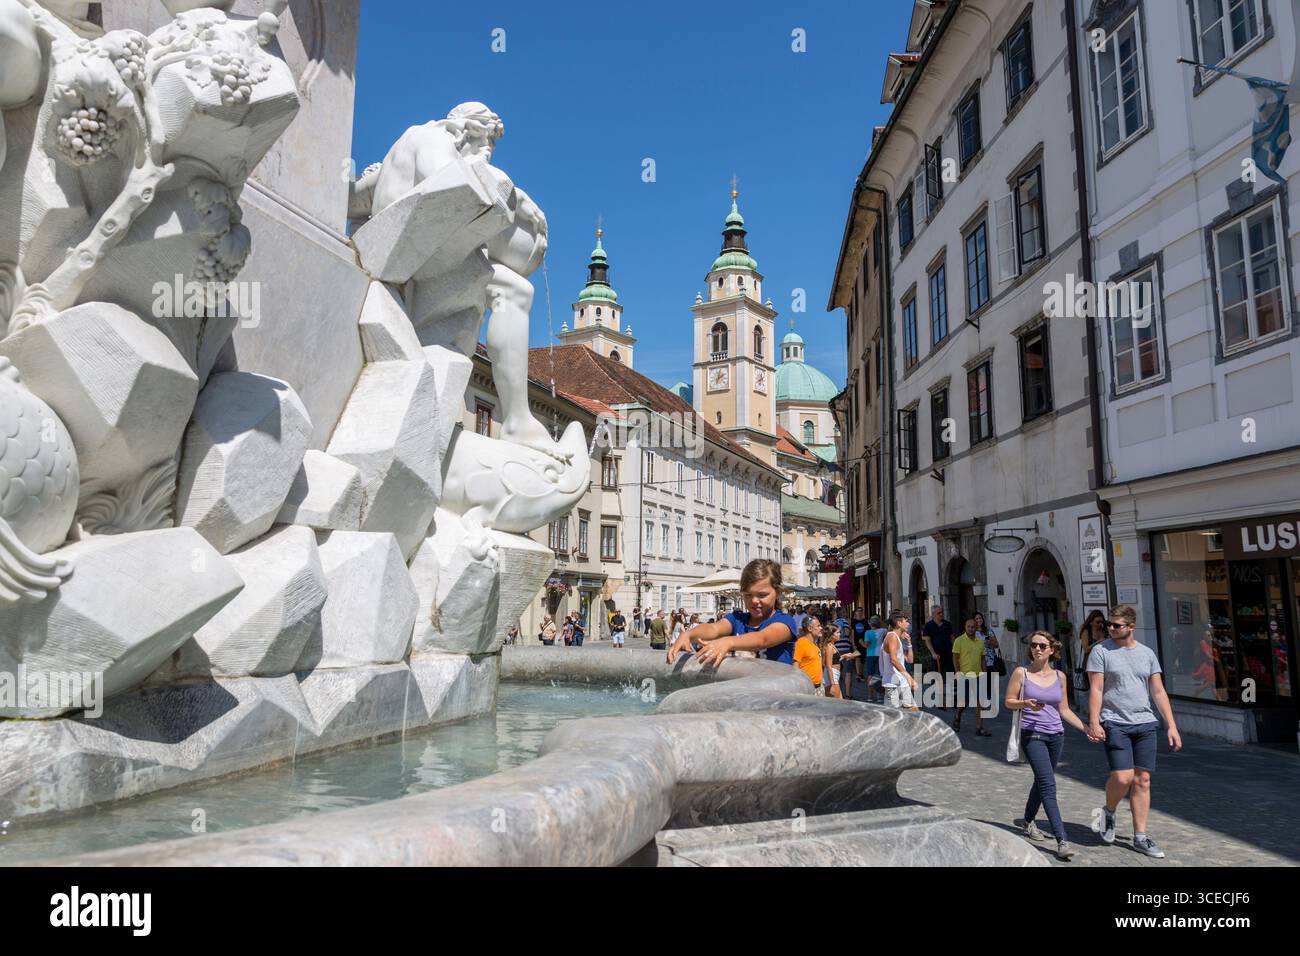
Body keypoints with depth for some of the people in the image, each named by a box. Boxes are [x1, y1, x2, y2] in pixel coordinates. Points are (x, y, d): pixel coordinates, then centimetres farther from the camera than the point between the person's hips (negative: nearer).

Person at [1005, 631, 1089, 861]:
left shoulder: (1059, 676, 6)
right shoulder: (1021, 673, -4)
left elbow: (1064, 709, 13)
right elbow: (1008, 701, 1)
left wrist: (1087, 729, 6)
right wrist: (1025, 704, -19)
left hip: (1056, 735, 5)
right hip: (1032, 735, -5)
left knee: (1042, 781, 17)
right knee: (1048, 785, -14)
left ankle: (1028, 821, 40)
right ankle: (1061, 841, -16)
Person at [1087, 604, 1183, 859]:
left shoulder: (1147, 653, 11)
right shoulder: (1101, 651, -1)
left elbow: (1159, 692, 12)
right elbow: (1096, 690, -6)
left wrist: (1172, 726, 7)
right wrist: (1093, 722, -15)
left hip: (1145, 723, 4)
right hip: (1115, 723, -4)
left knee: (1142, 780, 4)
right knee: (1122, 777, -14)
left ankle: (1140, 838, 13)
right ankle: (1109, 812, 16)